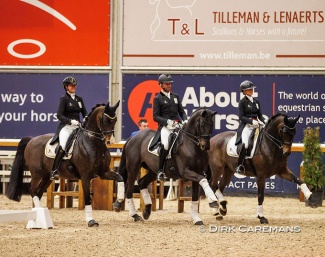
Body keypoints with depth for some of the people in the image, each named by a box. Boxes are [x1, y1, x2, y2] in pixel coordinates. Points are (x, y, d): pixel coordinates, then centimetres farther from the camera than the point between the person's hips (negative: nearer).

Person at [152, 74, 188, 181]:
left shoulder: (175, 97, 22)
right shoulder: (158, 99, 6)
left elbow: (182, 112, 23)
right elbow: (156, 117, -1)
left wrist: (185, 120, 1)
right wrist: (167, 121, -17)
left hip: (177, 126, 6)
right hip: (165, 127, -6)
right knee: (165, 145, -32)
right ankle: (160, 170, -22)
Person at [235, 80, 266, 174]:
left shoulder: (256, 101, 16)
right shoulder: (242, 102, -1)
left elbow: (260, 115, 17)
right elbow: (241, 117, -7)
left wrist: (264, 121, -1)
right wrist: (251, 121, -19)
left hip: (256, 125, 6)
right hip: (246, 126, -6)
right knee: (244, 144, -27)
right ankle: (239, 165, -18)